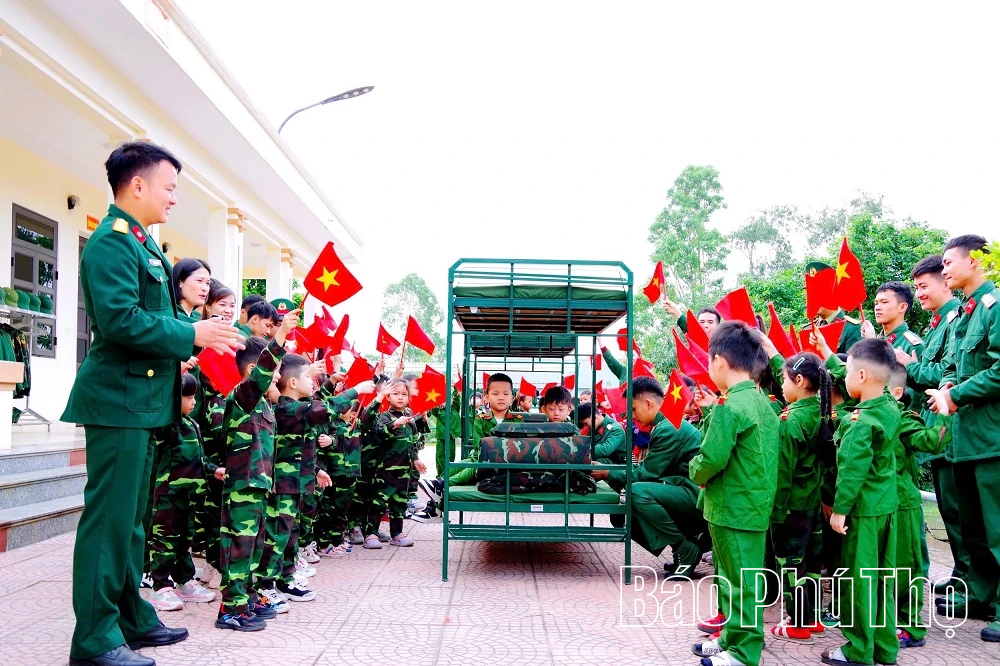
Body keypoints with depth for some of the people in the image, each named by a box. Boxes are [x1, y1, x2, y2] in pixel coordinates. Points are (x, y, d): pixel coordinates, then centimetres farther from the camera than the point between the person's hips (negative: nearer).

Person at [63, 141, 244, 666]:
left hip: (141, 400, 10)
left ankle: (132, 619, 27)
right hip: (118, 398, -10)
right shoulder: (112, 240, -13)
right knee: (109, 518, -5)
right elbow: (119, 319, -24)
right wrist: (192, 335, -18)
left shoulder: (140, 243, 18)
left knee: (131, 518, 16)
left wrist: (180, 350, 10)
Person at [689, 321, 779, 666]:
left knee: (740, 581, 1)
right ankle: (733, 637, 30)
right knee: (734, 577, 19)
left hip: (733, 507, -9)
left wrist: (695, 473, -4)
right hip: (755, 504, 9)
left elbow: (711, 458, -25)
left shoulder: (729, 407, -20)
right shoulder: (763, 402, 9)